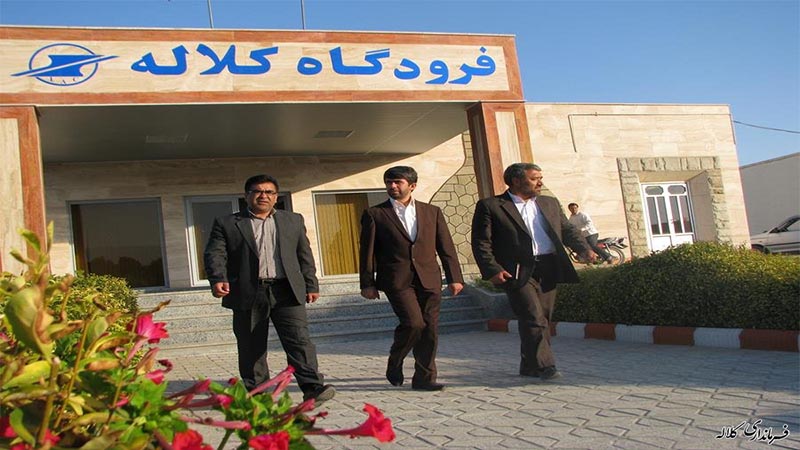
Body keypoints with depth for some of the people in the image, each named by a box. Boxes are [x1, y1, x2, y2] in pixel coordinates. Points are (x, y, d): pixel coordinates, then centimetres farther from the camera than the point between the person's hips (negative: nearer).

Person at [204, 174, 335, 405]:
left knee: (299, 340, -10)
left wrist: (311, 286, 11)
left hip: (286, 291, 1)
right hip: (247, 294, 0)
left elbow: (304, 256, 17)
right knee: (251, 347, 5)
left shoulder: (293, 221, 16)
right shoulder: (227, 224, 9)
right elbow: (215, 254, 0)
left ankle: (312, 388, -12)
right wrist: (218, 279, -18)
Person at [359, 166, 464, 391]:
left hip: (428, 279, 4)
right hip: (397, 280, -3)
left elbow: (446, 247, 11)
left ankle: (424, 377, 13)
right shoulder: (374, 214, 5)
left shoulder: (432, 212, 12)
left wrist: (455, 277, 4)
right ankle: (394, 364, 10)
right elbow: (367, 252, 4)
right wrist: (367, 284, 0)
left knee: (430, 329, 1)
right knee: (413, 323, -15)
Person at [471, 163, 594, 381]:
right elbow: (481, 242, -4)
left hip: (549, 270, 6)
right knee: (533, 319, -13)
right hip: (518, 272, -6)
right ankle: (544, 365, -8)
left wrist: (583, 248, 2)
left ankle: (530, 366, 21)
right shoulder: (490, 206, -1)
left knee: (543, 320, 9)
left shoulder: (550, 203, 17)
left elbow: (567, 230, 20)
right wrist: (492, 270, -16)